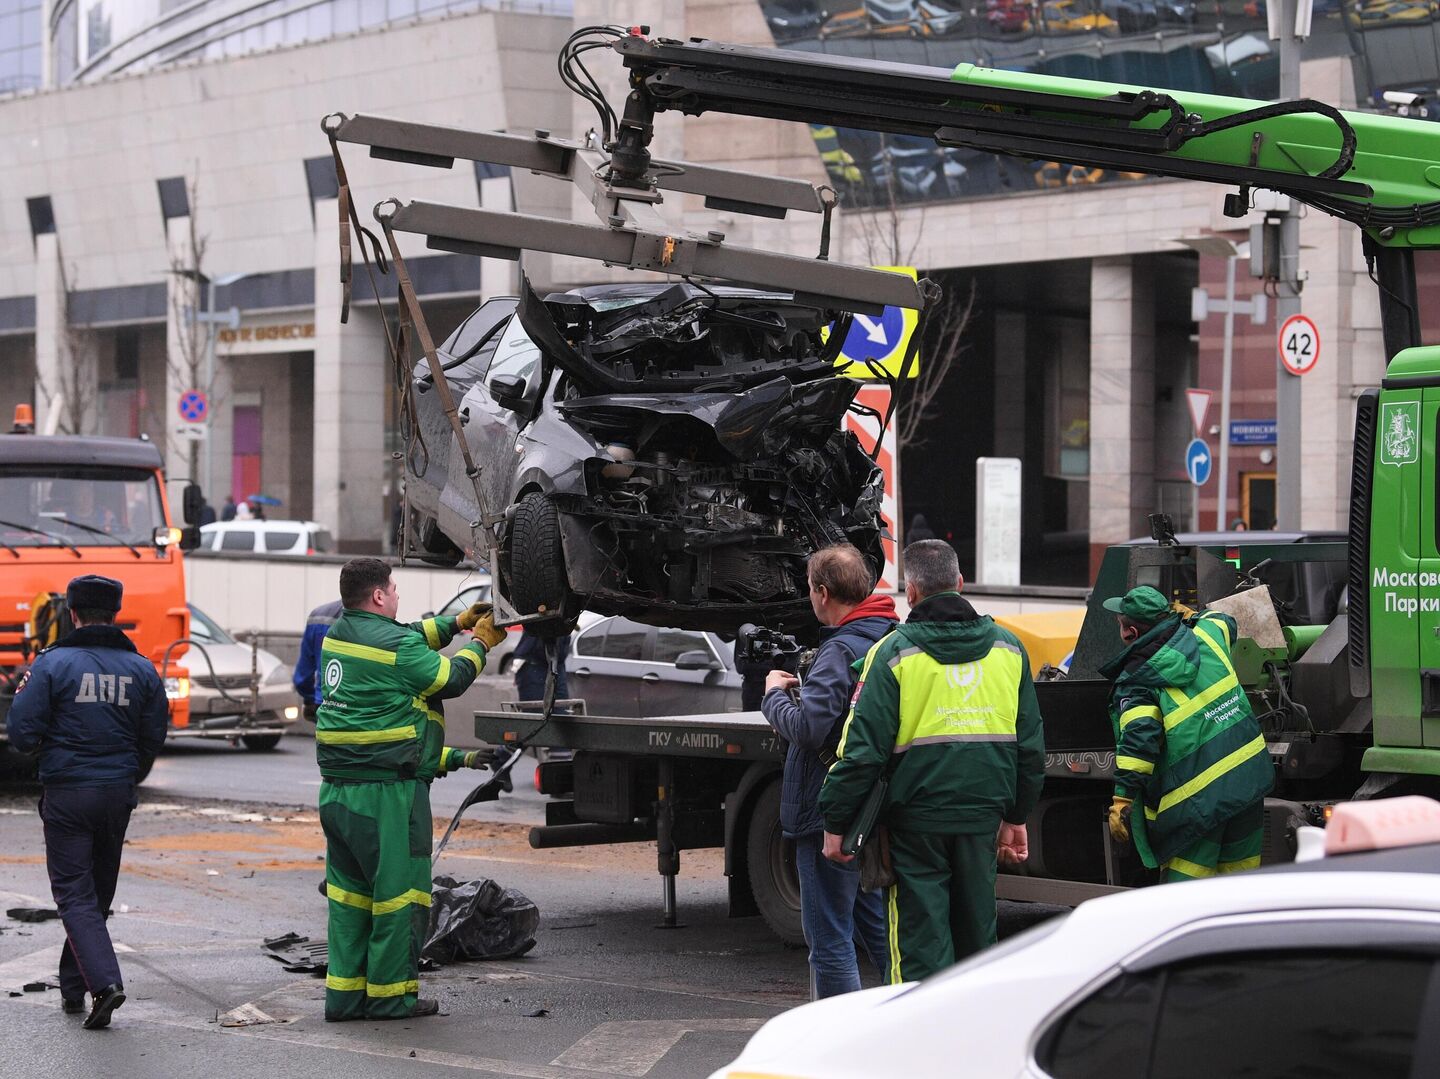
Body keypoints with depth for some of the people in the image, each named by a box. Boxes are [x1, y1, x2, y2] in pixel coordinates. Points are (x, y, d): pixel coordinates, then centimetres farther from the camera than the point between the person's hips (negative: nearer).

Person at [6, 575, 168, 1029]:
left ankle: (104, 981, -20)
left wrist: (22, 697, 10)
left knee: (75, 894, -2)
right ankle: (73, 987, 25)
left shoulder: (53, 664, -9)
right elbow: (153, 740, 7)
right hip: (117, 795, 4)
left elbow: (22, 735, -11)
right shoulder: (141, 669, 3)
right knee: (98, 892, 16)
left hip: (66, 794, -4)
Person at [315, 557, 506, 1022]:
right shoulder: (395, 645, -14)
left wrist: (456, 623, 29)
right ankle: (390, 996, 6)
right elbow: (450, 679, -2)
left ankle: (344, 993, 15)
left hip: (336, 788, 8)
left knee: (349, 893, 13)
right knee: (399, 891, 1)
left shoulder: (339, 634, 11)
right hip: (387, 792, -8)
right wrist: (479, 642, 14)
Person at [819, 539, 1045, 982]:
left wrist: (835, 822, -3)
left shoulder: (894, 652, -8)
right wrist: (1016, 817, 21)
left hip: (916, 820, -4)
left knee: (920, 944, 0)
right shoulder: (1008, 647, 8)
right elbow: (1031, 744, 13)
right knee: (977, 934, 16)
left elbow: (863, 747, -10)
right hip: (982, 818, 4)